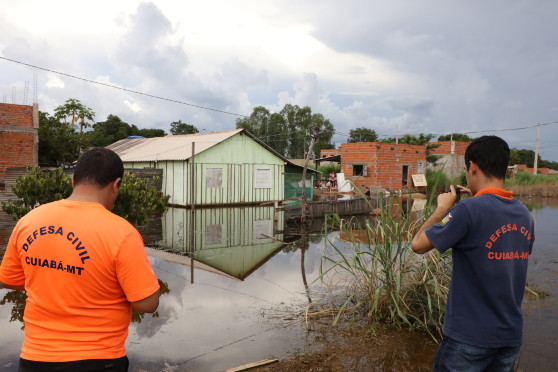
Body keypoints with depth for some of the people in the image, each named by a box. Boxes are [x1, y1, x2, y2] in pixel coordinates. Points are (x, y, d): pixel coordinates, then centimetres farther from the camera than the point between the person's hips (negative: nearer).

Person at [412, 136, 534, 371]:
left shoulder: (469, 210, -22)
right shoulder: (525, 216, 0)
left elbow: (418, 245, -15)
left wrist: (443, 207, -2)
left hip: (469, 337, -6)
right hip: (511, 336, 6)